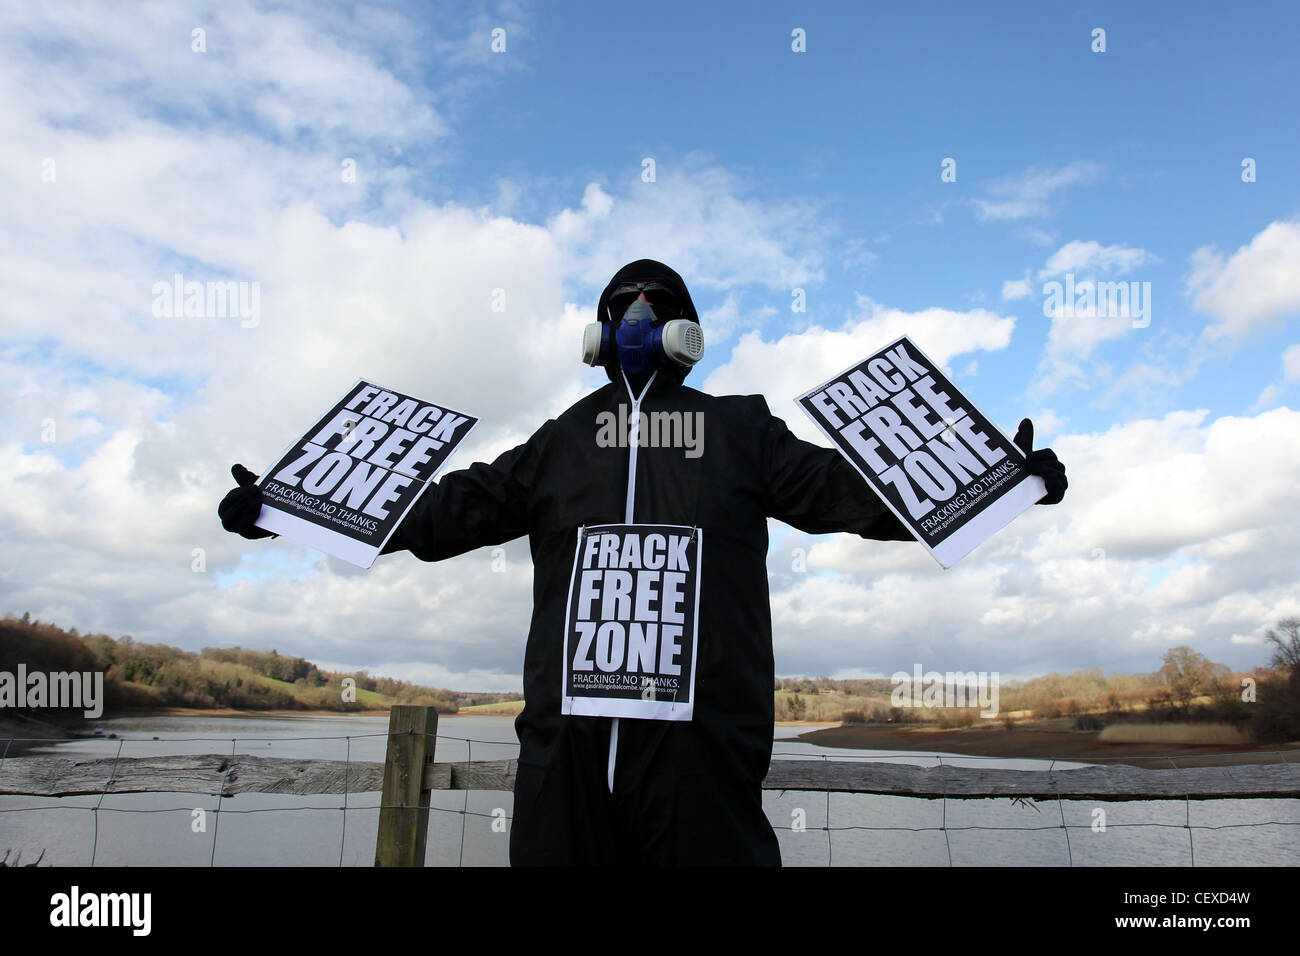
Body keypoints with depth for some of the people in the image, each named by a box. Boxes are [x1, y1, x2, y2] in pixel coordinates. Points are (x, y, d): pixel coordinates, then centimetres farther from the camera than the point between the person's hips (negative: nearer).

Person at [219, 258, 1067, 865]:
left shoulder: (740, 429, 16)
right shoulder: (562, 440, 20)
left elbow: (845, 488, 9)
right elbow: (451, 508, 16)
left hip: (702, 729, -2)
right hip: (570, 727, 2)